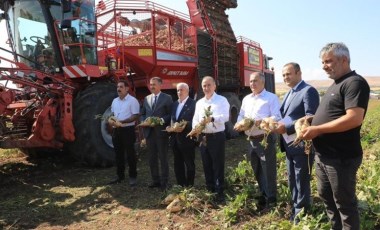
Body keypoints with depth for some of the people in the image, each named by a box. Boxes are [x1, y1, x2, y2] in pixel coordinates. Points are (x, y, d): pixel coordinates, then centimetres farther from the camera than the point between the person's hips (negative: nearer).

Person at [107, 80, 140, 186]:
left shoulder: (132, 100, -9)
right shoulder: (115, 101, 14)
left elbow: (135, 116, -15)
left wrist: (122, 122, -23)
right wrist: (110, 120, -2)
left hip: (128, 130, -7)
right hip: (116, 130, 7)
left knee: (130, 154, 0)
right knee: (118, 154, 14)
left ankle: (133, 177, 11)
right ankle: (120, 176, 26)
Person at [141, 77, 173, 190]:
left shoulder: (167, 98, 0)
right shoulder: (147, 98, 14)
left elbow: (170, 114, -4)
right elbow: (142, 114, 16)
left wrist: (162, 120, -19)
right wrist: (144, 121, -4)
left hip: (161, 132, -5)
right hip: (149, 132, 5)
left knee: (163, 158, 3)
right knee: (152, 158, 11)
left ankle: (164, 182, 13)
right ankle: (155, 180, 23)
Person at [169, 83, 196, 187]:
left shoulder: (193, 103, -8)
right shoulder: (174, 104, 15)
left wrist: (184, 125, -23)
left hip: (187, 139, -7)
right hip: (175, 138, 7)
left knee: (189, 164, 6)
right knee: (178, 164, 15)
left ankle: (189, 186, 17)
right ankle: (180, 185, 28)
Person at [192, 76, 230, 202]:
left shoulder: (222, 100, -4)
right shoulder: (199, 102, 14)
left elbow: (226, 116, -18)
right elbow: (195, 119, 11)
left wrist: (212, 119, -34)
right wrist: (196, 128, -10)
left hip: (217, 136, -6)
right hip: (203, 137, 6)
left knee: (218, 166, 0)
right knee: (207, 166, 14)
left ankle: (220, 193, 11)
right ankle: (210, 191, 28)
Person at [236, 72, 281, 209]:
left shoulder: (271, 98, -5)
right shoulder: (246, 99, 16)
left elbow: (277, 118, -14)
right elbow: (240, 116, 16)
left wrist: (259, 121, -27)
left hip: (266, 138, -7)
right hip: (251, 140, 7)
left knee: (268, 170, 0)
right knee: (257, 170, 18)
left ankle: (271, 199, 14)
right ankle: (263, 195, 34)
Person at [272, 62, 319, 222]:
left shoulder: (308, 91, -13)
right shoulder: (289, 93, 15)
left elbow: (311, 118, -22)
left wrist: (286, 127, -26)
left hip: (302, 146, -9)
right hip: (289, 145, 9)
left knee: (301, 182, 6)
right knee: (292, 181, 20)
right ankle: (295, 209, 37)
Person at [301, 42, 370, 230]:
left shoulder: (355, 83, -15)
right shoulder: (336, 84, 15)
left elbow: (354, 118, -26)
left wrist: (317, 130, -23)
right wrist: (311, 120, 6)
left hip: (341, 158, -10)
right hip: (323, 155, 10)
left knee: (344, 203, 7)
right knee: (326, 197, 21)